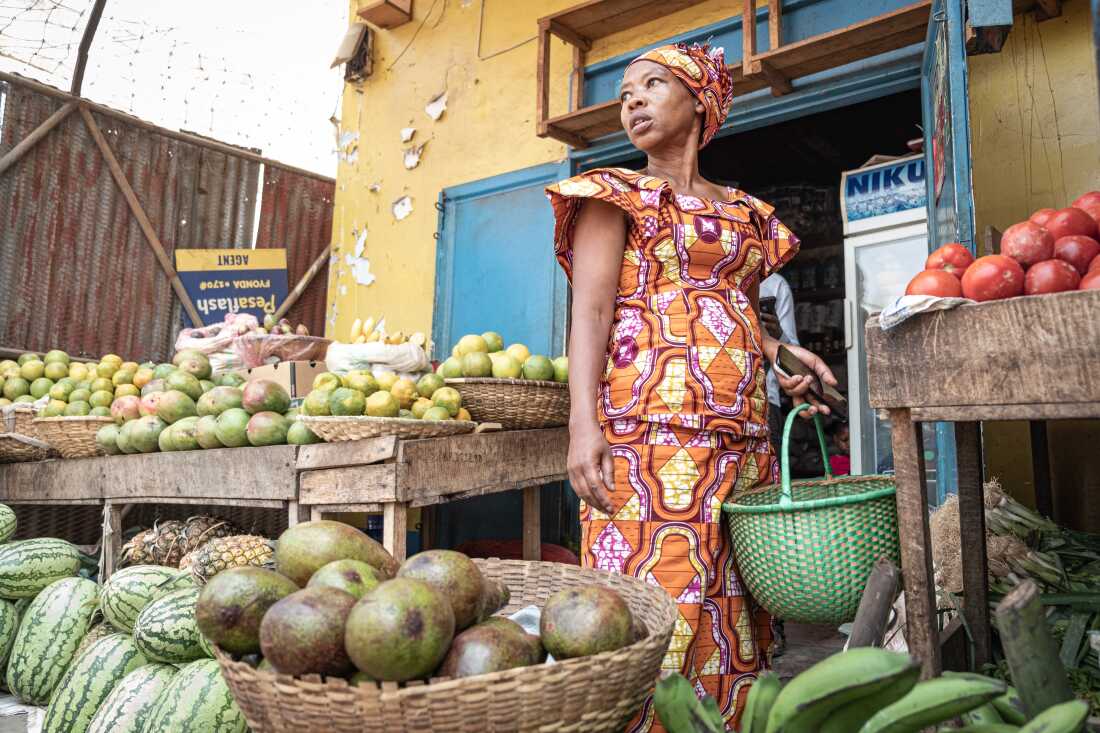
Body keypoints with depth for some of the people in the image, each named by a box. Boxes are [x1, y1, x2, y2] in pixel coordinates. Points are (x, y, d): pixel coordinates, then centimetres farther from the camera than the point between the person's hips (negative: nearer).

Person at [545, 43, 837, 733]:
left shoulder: (746, 212, 22)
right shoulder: (617, 193, 7)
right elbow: (591, 312, -5)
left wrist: (780, 353, 2)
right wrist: (583, 422, -18)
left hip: (743, 438, 6)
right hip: (651, 432, -5)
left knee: (734, 618, 8)